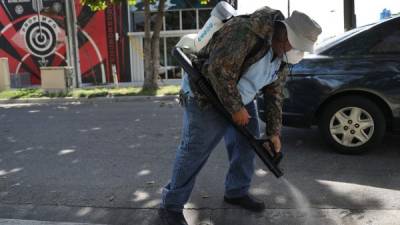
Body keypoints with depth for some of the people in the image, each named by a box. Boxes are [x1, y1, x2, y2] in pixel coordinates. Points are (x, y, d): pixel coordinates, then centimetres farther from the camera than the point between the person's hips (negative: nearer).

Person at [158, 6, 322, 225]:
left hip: (238, 97, 9)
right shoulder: (248, 30, -28)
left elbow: (274, 95, 9)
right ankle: (171, 206, 3)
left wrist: (274, 132, 7)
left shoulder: (281, 58, 2)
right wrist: (236, 108, -23)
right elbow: (220, 68, -32)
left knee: (247, 141, 10)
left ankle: (237, 192, 28)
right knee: (195, 149, -10)